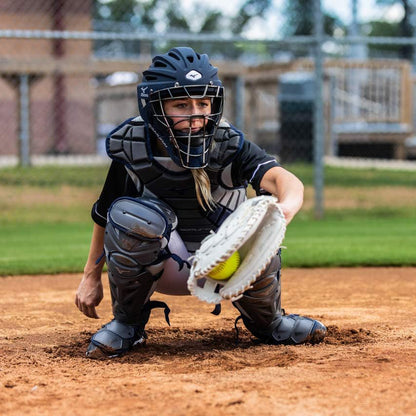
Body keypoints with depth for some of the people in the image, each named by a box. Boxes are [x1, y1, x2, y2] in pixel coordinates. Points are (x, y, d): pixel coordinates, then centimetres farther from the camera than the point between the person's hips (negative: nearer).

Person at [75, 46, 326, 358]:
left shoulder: (229, 145, -22)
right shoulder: (132, 148, -16)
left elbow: (284, 179, -41)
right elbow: (105, 214, 2)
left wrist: (287, 206, -65)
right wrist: (91, 277, 6)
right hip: (163, 264, 0)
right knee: (129, 214, -31)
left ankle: (266, 321, 3)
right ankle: (127, 324, -7)